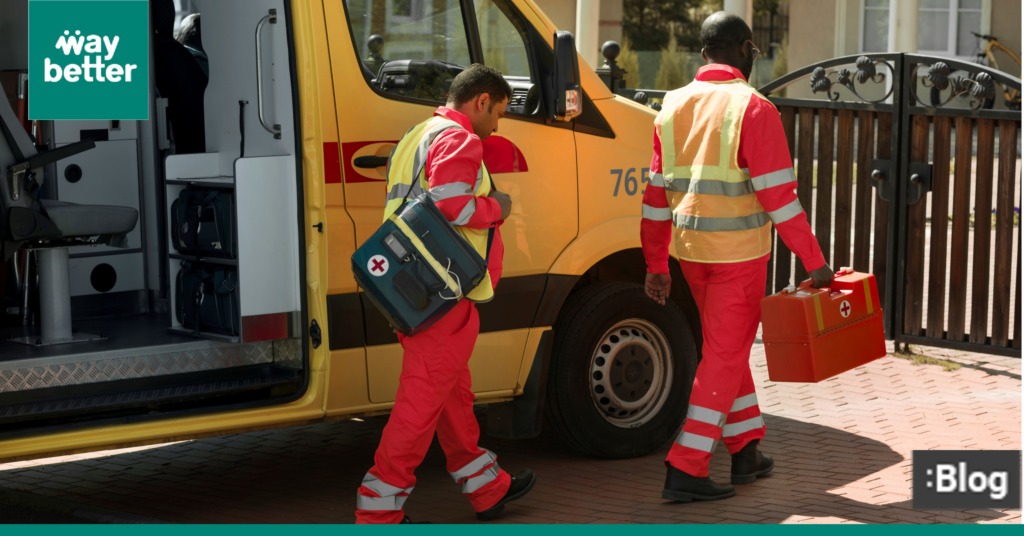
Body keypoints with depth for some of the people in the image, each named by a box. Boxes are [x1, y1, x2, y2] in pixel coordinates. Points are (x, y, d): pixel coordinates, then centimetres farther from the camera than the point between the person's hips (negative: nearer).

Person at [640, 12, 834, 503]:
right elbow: (778, 195, -16)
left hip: (690, 248, 6)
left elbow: (656, 195, 8)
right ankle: (685, 471, -2)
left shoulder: (674, 107, 7)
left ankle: (746, 451, 29)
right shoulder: (752, 108, -13)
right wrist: (814, 262, -11)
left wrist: (656, 265, 14)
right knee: (724, 356, 1)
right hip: (739, 251, -6)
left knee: (727, 346, 21)